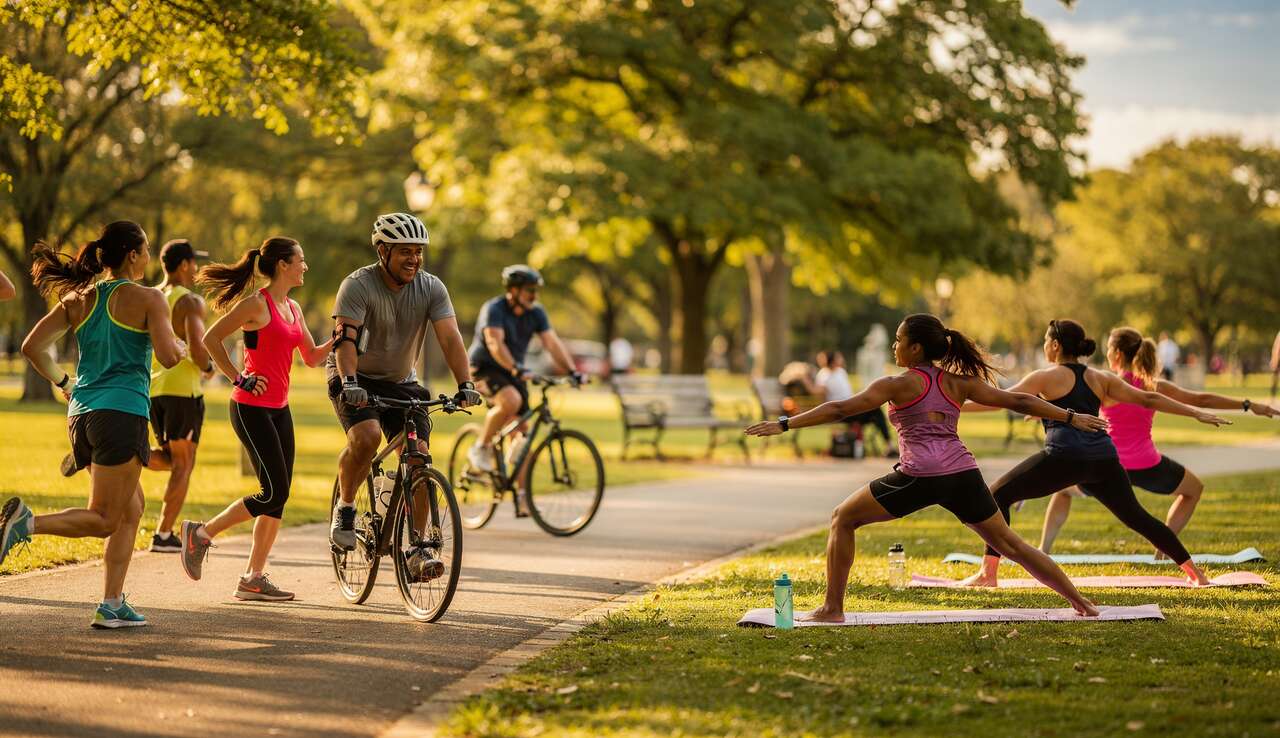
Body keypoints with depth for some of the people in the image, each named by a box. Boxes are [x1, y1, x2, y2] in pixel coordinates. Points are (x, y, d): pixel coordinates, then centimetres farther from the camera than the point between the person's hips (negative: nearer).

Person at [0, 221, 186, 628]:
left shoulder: (79, 299, 11)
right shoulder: (147, 299, -6)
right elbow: (168, 357, -16)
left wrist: (62, 382, 20)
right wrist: (181, 346, 7)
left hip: (81, 414, 7)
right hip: (122, 414, -7)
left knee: (131, 509, 18)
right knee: (103, 519, -4)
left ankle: (112, 606, 13)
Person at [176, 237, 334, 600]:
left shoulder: (293, 309, 14)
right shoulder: (257, 304, -11)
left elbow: (312, 357, 19)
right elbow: (210, 339, -10)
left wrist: (339, 338, 3)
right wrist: (237, 378, -11)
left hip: (279, 409, 8)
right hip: (251, 407, -8)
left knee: (278, 496, 5)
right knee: (274, 493, -11)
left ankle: (254, 578, 9)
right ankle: (201, 533, 3)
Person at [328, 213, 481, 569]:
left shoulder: (431, 288, -10)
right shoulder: (358, 285, -20)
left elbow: (450, 338, -19)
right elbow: (346, 339, -31)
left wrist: (465, 385, -34)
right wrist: (350, 382, -49)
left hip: (401, 382, 4)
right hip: (356, 380, -4)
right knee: (366, 437, -31)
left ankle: (417, 550, -4)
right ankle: (345, 507, -4)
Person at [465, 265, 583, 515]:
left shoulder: (535, 313, -1)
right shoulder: (494, 309, -18)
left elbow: (552, 343, -8)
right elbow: (495, 343, -31)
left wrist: (572, 371, -21)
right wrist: (515, 369, -45)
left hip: (514, 373, 6)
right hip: (484, 369, -6)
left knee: (520, 433, -1)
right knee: (511, 401, -35)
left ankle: (521, 495, 2)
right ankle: (481, 448, -15)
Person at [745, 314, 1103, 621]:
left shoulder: (897, 385, 3)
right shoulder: (959, 383, 15)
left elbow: (841, 409, -3)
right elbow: (1018, 401, 15)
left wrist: (784, 424, -3)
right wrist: (1071, 417, 23)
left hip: (918, 478, -5)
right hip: (963, 475, 5)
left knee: (842, 519, 11)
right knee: (1009, 543, 17)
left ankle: (832, 608, 6)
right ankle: (1080, 602, 18)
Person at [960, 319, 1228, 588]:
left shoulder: (1046, 377, 9)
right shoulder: (1101, 379, 22)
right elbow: (1149, 399, 19)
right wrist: (1197, 414, 25)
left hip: (1064, 457, -5)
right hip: (1103, 458, 5)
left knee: (999, 495, 3)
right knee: (1136, 517, 20)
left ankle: (988, 573, -9)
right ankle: (1193, 571, 21)